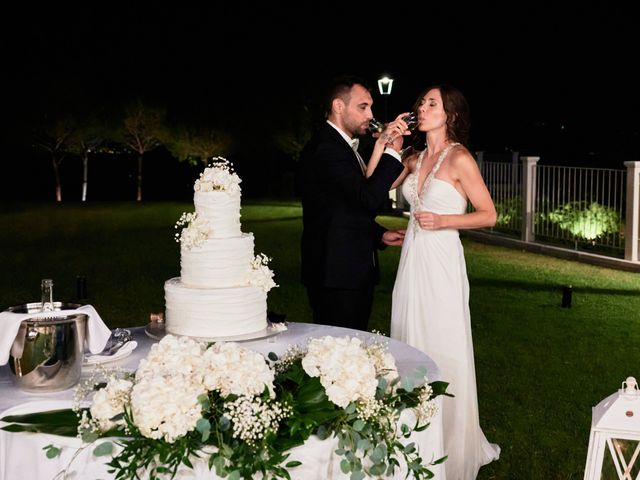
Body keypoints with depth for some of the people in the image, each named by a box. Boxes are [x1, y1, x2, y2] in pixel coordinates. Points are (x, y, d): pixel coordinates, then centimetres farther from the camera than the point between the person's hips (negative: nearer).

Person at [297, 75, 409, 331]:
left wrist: (380, 235, 14)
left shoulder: (342, 146, 18)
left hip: (356, 272, 10)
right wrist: (392, 151, -20)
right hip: (336, 274, -10)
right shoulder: (325, 148, -16)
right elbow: (369, 198, -26)